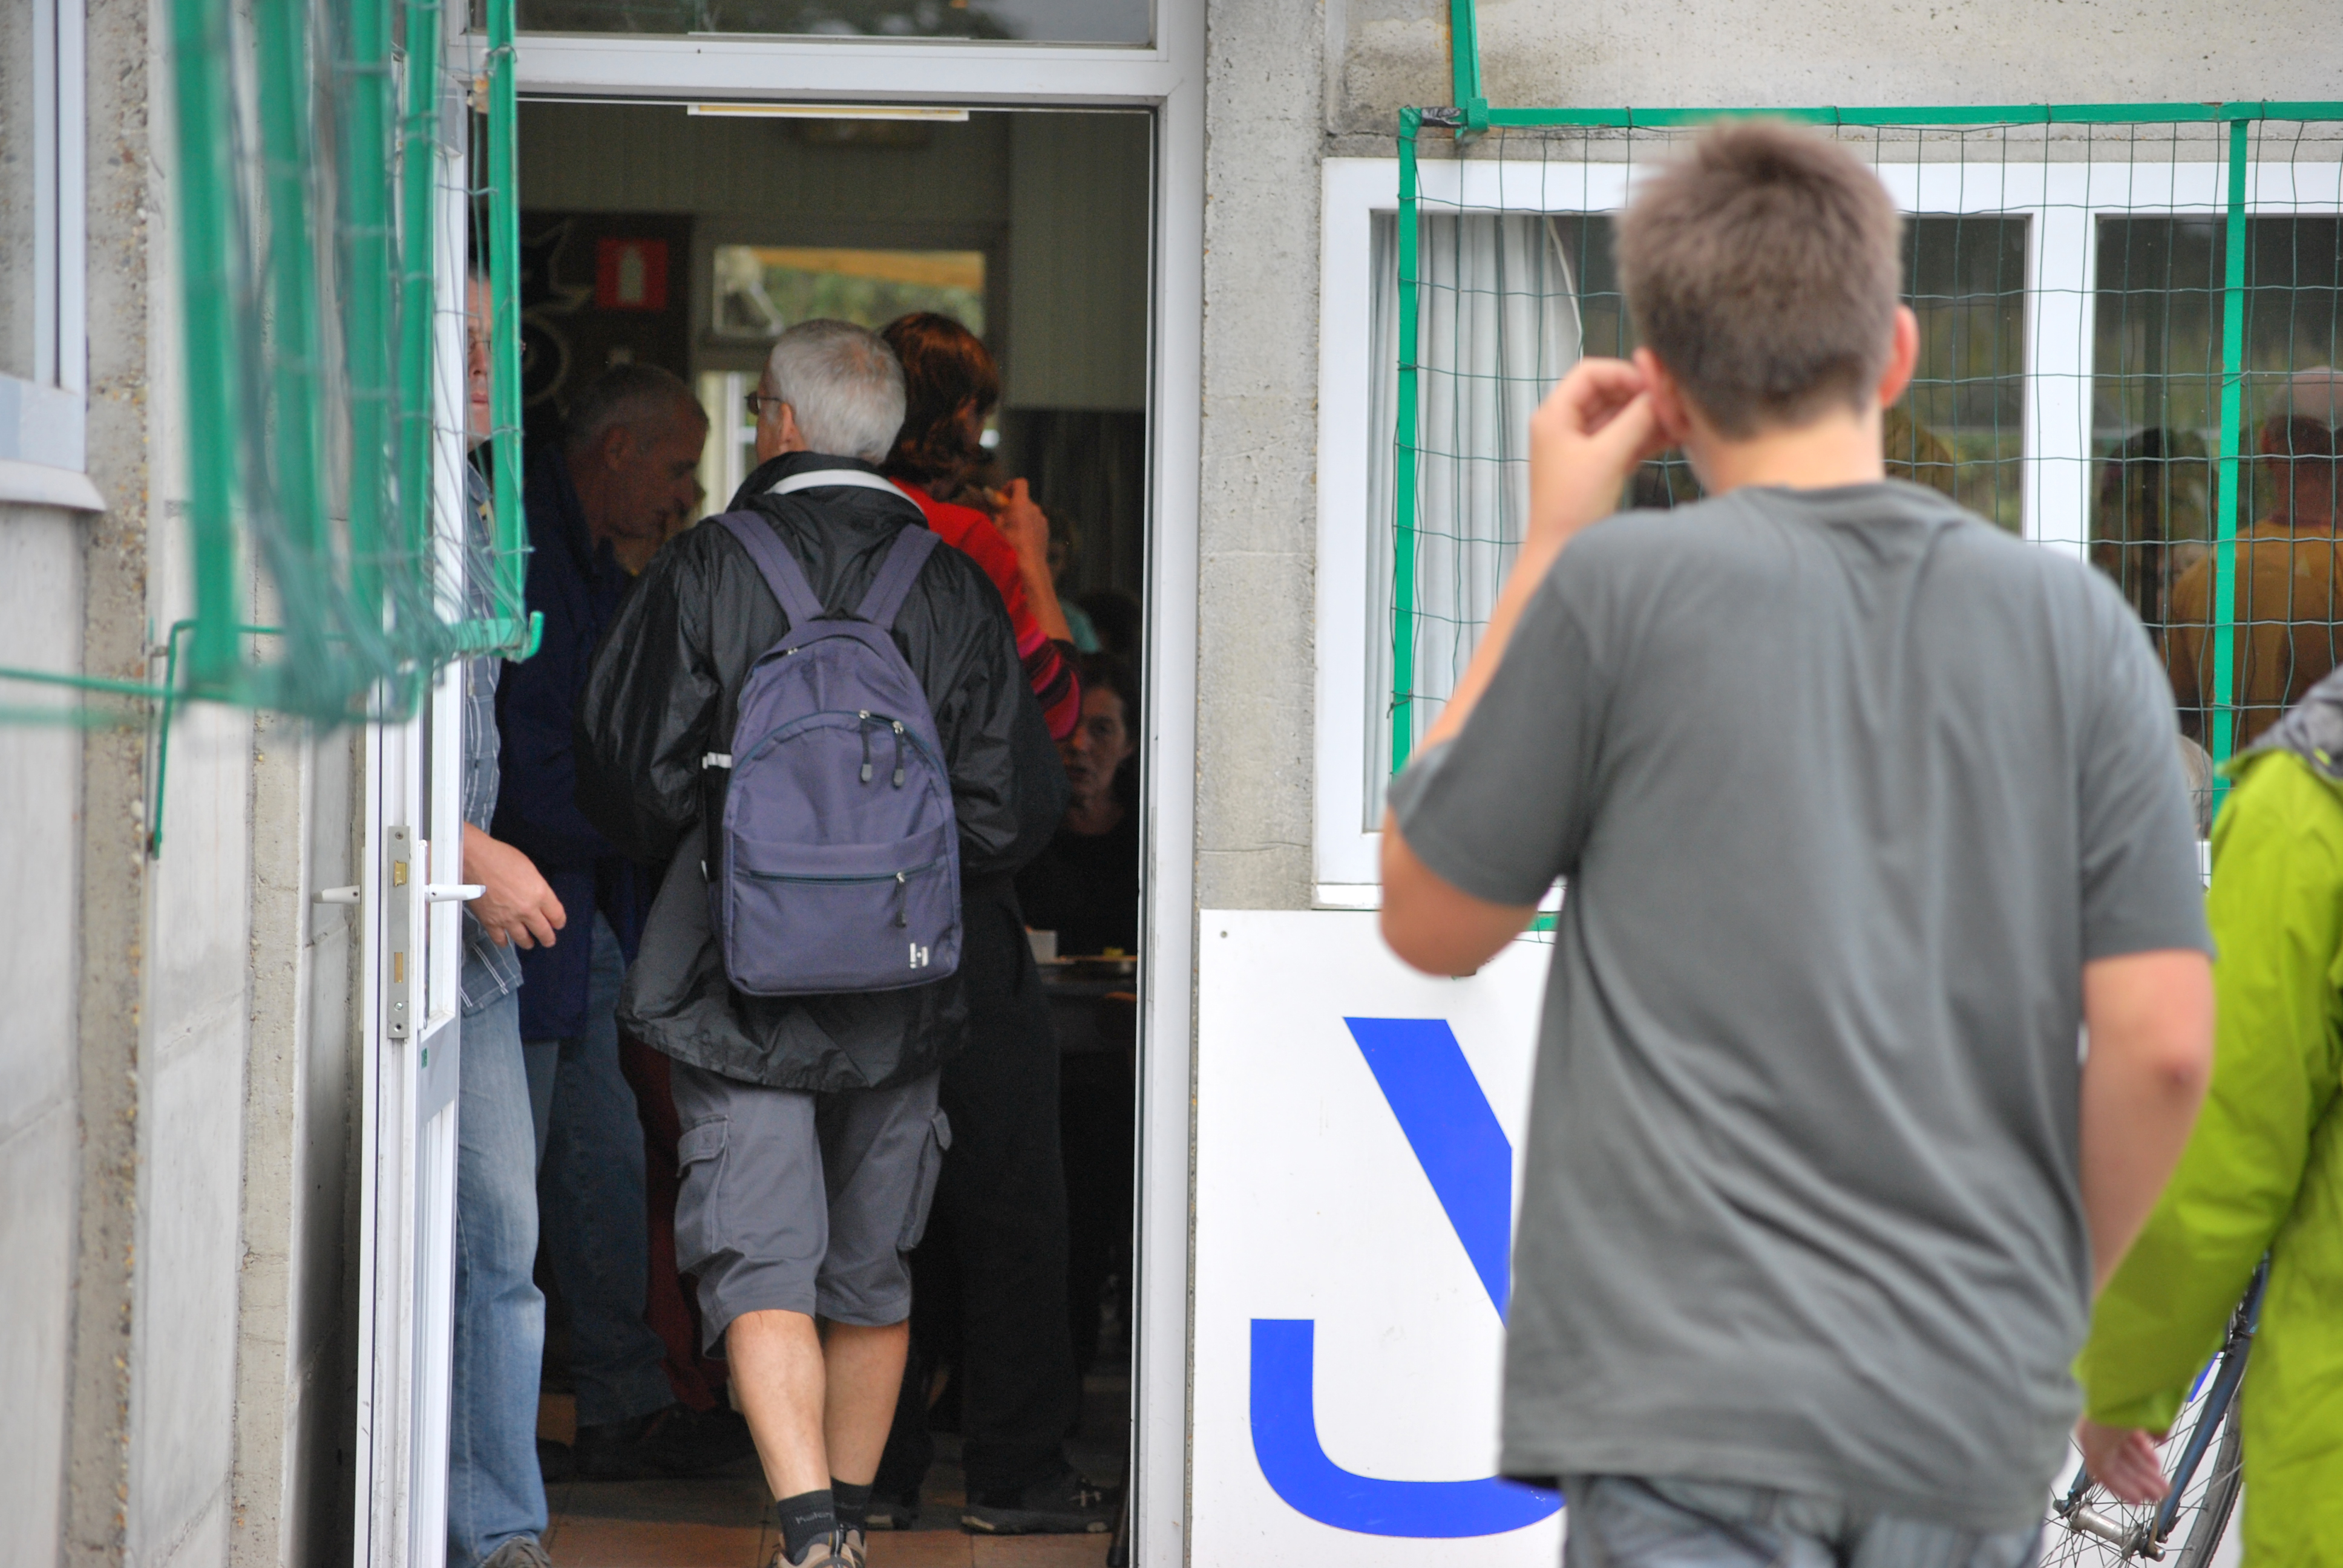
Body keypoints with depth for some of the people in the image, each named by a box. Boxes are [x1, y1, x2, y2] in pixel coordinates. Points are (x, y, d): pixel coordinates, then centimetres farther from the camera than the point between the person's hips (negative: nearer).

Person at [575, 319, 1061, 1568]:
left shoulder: (703, 573, -8)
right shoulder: (955, 590, 1)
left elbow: (629, 778, -7)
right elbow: (1009, 817, 0)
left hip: (740, 990, -3)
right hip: (901, 997, 3)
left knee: (760, 1271, -4)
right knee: (871, 1277, 16)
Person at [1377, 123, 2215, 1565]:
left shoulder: (1620, 587, -6)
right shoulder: (2071, 621, 3)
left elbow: (1431, 921, 7)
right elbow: (2162, 1042, -1)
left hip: (1696, 1394, -3)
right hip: (1979, 1419, 4)